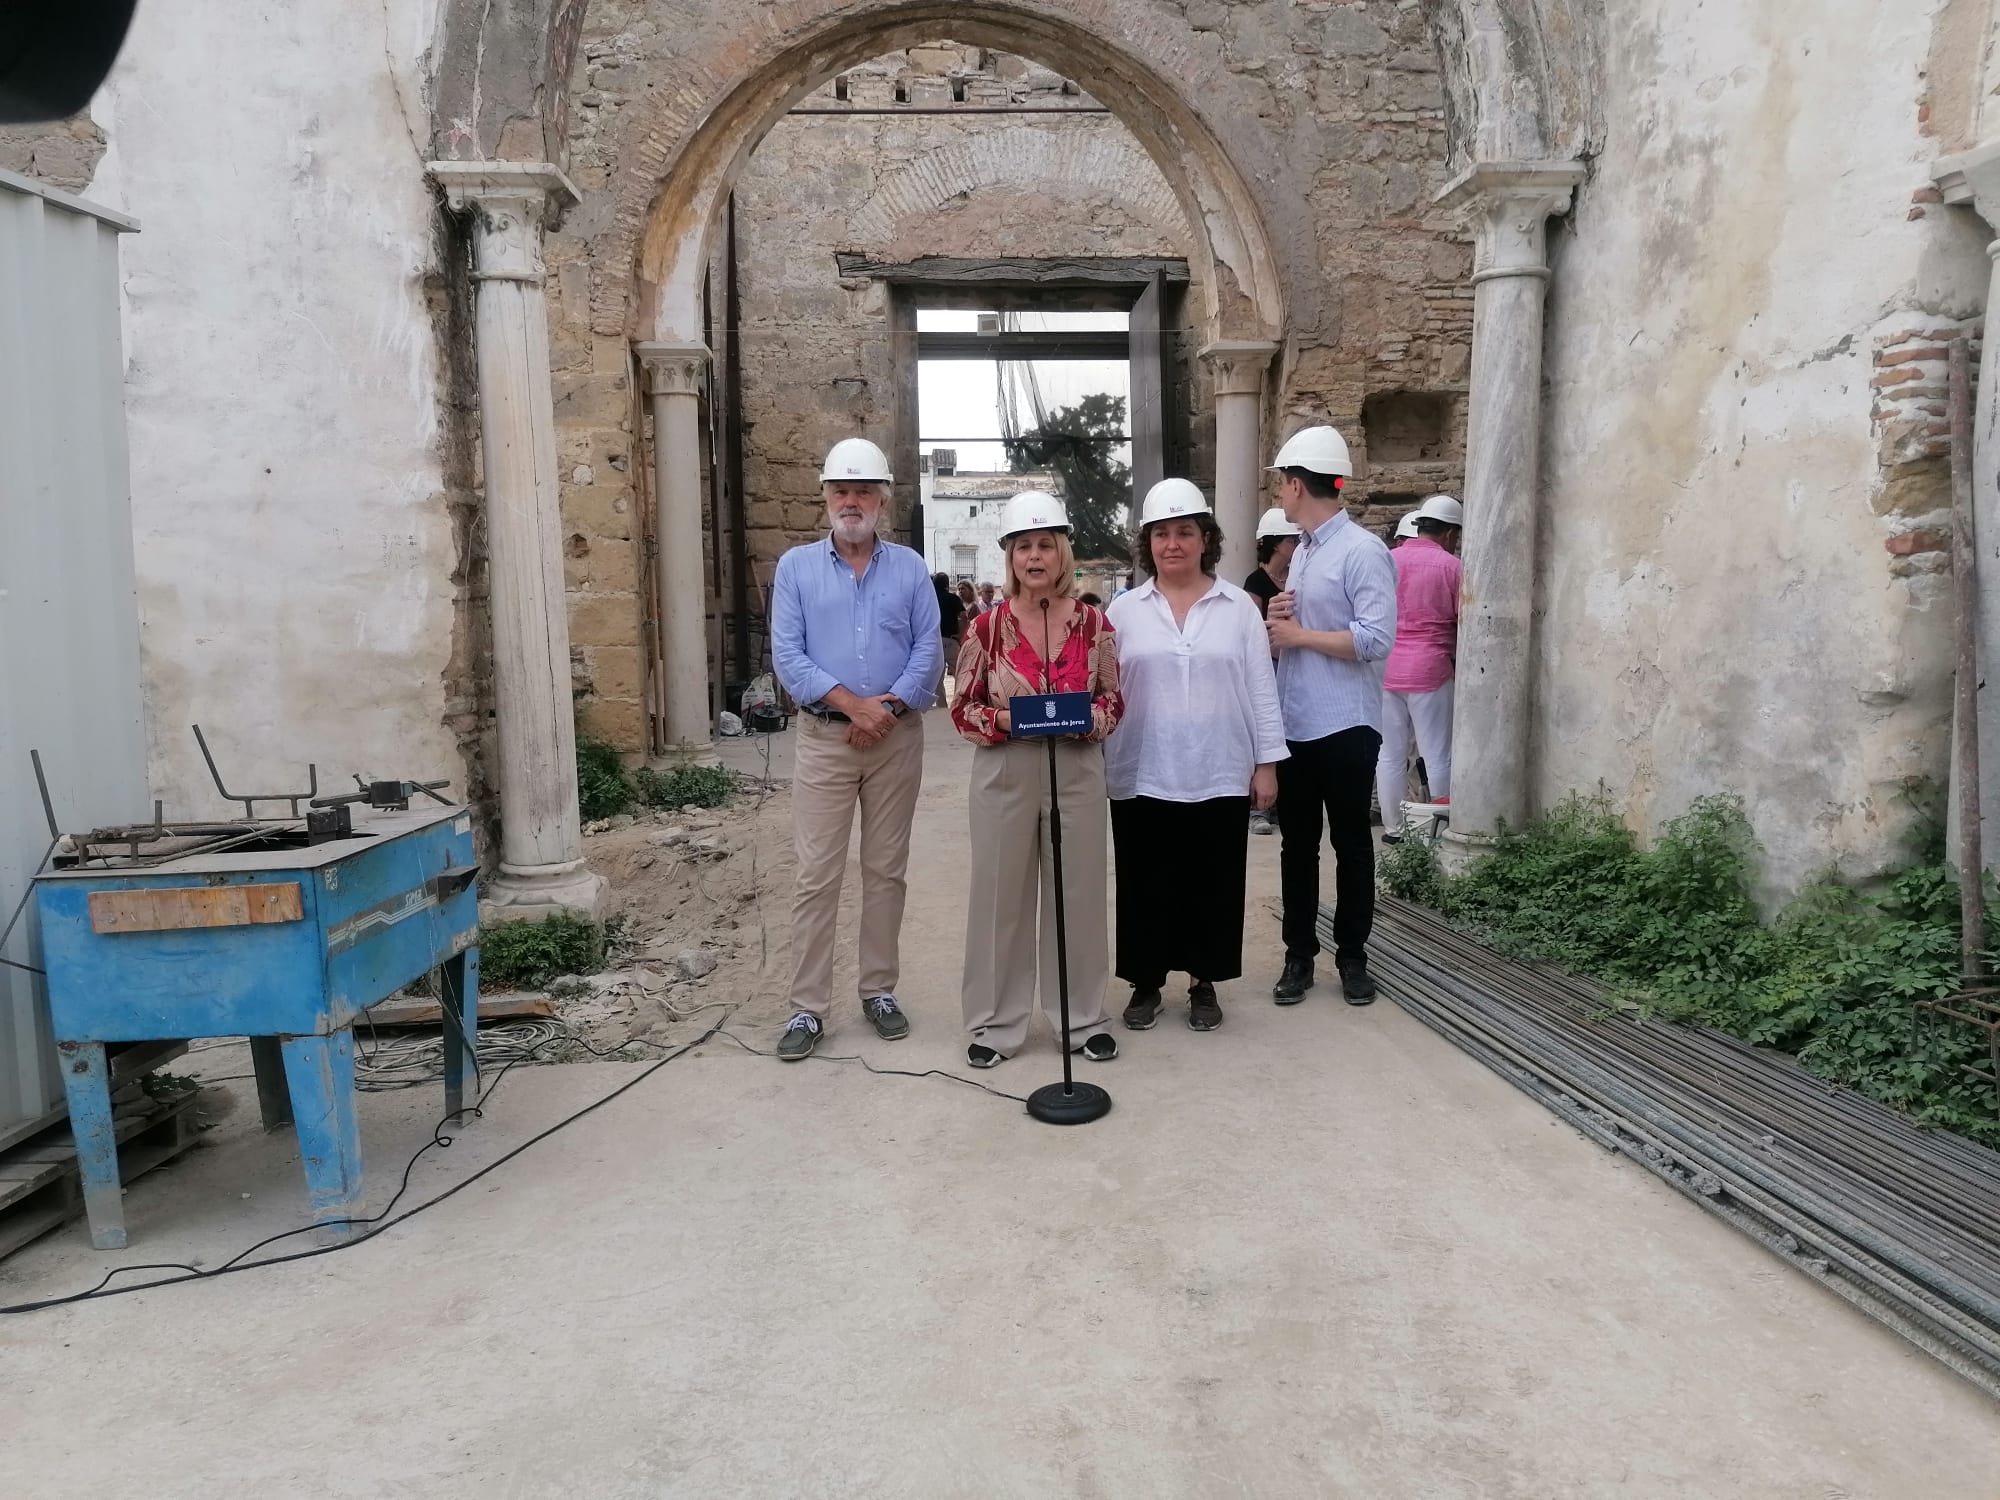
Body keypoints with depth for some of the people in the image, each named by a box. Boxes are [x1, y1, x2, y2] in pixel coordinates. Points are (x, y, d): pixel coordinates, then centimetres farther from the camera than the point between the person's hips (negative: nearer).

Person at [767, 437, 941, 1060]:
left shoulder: (909, 567, 7)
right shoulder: (797, 566, 4)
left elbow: (928, 649, -1)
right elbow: (786, 654, -5)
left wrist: (888, 709, -14)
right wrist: (851, 703, -15)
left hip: (898, 737, 1)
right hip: (824, 737, -1)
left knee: (886, 870, 9)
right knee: (817, 875, -1)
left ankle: (880, 990, 21)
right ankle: (808, 1007, 6)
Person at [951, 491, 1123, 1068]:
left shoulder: (1094, 623, 1)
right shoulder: (987, 626, -2)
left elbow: (1114, 701, 7)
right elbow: (962, 708, 2)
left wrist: (1088, 718, -14)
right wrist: (1002, 720, -17)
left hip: (1078, 774, 1)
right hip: (1005, 776, -1)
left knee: (1078, 893, 9)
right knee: (1001, 895, 6)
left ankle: (1084, 1017, 25)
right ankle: (996, 1021, 20)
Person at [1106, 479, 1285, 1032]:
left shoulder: (1239, 606, 3)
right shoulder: (1124, 610, 3)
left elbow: (1261, 689, 3)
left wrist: (1266, 764, 0)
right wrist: (1097, 767, 1)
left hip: (1219, 776, 0)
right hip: (1142, 776, 0)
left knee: (1214, 884, 8)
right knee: (1146, 885, 7)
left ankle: (1203, 984, 23)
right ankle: (1145, 984, 22)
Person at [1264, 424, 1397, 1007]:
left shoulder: (1363, 551, -12)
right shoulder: (1301, 552, 13)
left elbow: (1376, 639, -21)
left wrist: (1298, 635, -13)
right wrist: (1277, 620, -2)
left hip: (1344, 726, -7)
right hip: (1293, 724, 7)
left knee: (1350, 844, 7)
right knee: (1297, 843, 11)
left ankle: (1352, 957, 20)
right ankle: (1299, 956, 21)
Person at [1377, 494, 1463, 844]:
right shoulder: (1451, 566, -5)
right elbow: (1465, 622, 0)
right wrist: (1457, 658, 16)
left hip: (1386, 670, 4)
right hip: (1430, 670, -4)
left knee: (1390, 754, 8)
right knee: (1438, 755, 4)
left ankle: (1393, 828, 14)